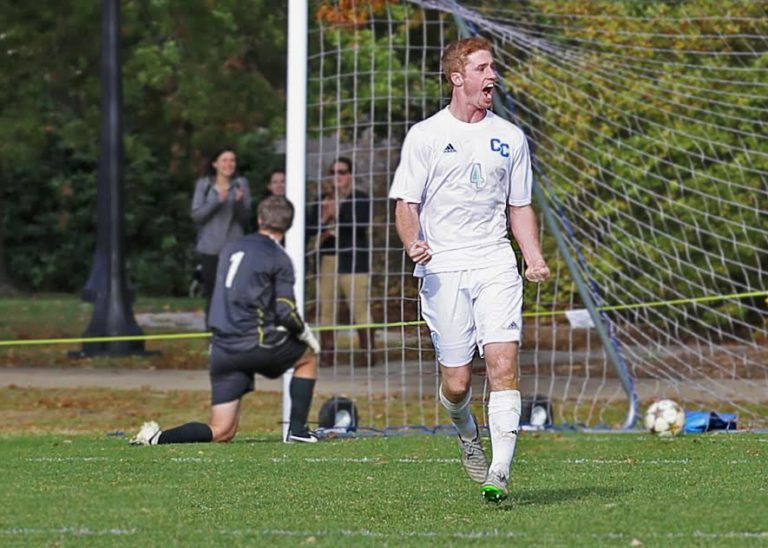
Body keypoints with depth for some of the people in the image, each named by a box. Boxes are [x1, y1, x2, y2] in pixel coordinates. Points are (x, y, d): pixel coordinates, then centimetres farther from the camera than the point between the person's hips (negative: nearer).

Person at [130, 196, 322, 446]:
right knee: (307, 357, 25)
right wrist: (306, 334, 11)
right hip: (255, 345, -5)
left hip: (221, 349, 5)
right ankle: (297, 429, 17)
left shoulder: (231, 248, 15)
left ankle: (158, 437, -14)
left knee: (221, 432, 6)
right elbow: (285, 312, -9)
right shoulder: (279, 259, -5)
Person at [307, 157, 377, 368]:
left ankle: (367, 353, -5)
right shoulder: (325, 199, 18)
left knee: (360, 308, -8)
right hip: (328, 261, 5)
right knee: (326, 309, 2)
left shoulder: (360, 199, 2)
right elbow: (310, 227, 12)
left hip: (353, 261, -5)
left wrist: (338, 212, -13)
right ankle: (326, 354, 6)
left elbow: (361, 223, -14)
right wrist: (323, 214, -7)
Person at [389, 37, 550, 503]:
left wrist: (535, 259, 3)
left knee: (503, 363, -17)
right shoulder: (425, 136, 4)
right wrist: (413, 242, -16)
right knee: (457, 382, -2)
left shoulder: (510, 137, 12)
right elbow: (406, 203, 5)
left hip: (496, 267, 2)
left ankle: (499, 472, -17)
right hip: (443, 270, -1)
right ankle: (466, 431, 33)